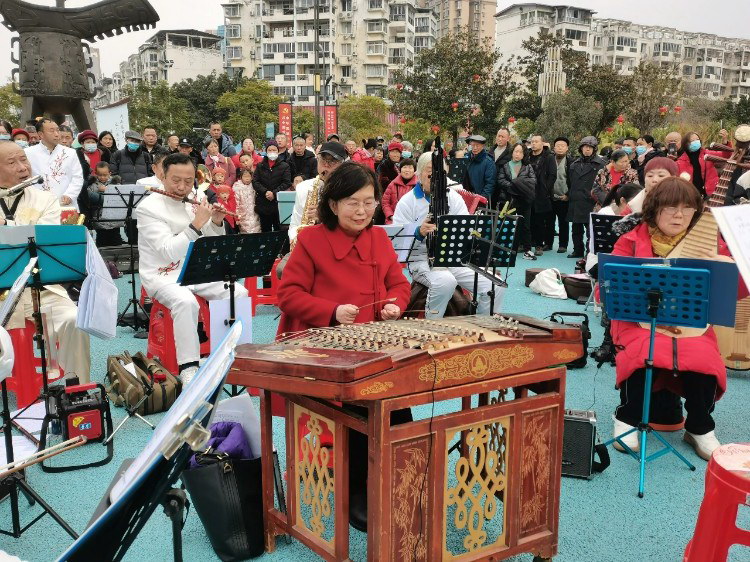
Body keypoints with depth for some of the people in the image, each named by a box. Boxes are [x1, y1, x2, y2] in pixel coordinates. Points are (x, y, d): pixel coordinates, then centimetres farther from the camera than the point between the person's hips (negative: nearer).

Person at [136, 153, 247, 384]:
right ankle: (188, 368, -29)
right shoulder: (148, 207, -9)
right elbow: (169, 251, -21)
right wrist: (197, 224, -25)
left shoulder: (193, 204, 9)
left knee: (239, 293, -13)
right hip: (163, 276, -6)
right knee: (186, 301, -37)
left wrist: (216, 222, -4)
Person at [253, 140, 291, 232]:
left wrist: (274, 193, -15)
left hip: (278, 203, -2)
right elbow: (255, 182, 3)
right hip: (263, 204, 3)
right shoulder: (260, 166, 13)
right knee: (265, 230, 7)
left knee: (279, 229, -3)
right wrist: (265, 192, -13)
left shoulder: (284, 166, 5)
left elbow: (287, 183, -4)